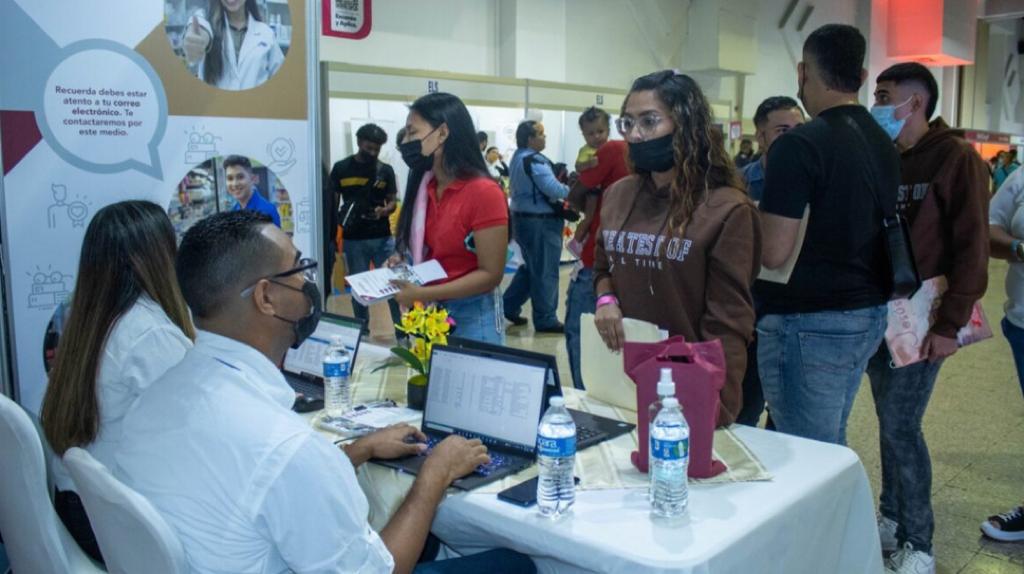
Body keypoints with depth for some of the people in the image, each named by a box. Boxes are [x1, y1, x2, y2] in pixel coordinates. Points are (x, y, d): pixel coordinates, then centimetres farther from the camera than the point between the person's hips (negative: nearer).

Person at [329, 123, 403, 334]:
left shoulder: (386, 170, 4)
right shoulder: (341, 168, 3)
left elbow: (393, 202, 6)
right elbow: (333, 202, 6)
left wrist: (383, 211, -17)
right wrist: (332, 235, 2)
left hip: (382, 237, 0)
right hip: (353, 240, 0)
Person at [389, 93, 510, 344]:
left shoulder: (483, 192, -17)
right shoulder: (424, 187, 3)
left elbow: (491, 275, -18)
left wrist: (423, 294, -22)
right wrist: (402, 262, -2)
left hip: (472, 316, -6)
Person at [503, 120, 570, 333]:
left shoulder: (517, 158, 12)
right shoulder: (535, 161, -20)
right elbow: (553, 189, -26)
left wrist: (561, 190, 9)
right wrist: (570, 190, -7)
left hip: (522, 217, 10)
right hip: (540, 222, -10)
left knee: (531, 267, 21)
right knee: (545, 271, -1)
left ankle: (509, 305, 23)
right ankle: (545, 320, 7)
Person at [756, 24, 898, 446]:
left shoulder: (798, 146, -17)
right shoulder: (884, 145, 8)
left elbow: (774, 252, -20)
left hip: (810, 324, -9)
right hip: (869, 315, 9)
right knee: (832, 446, 21)